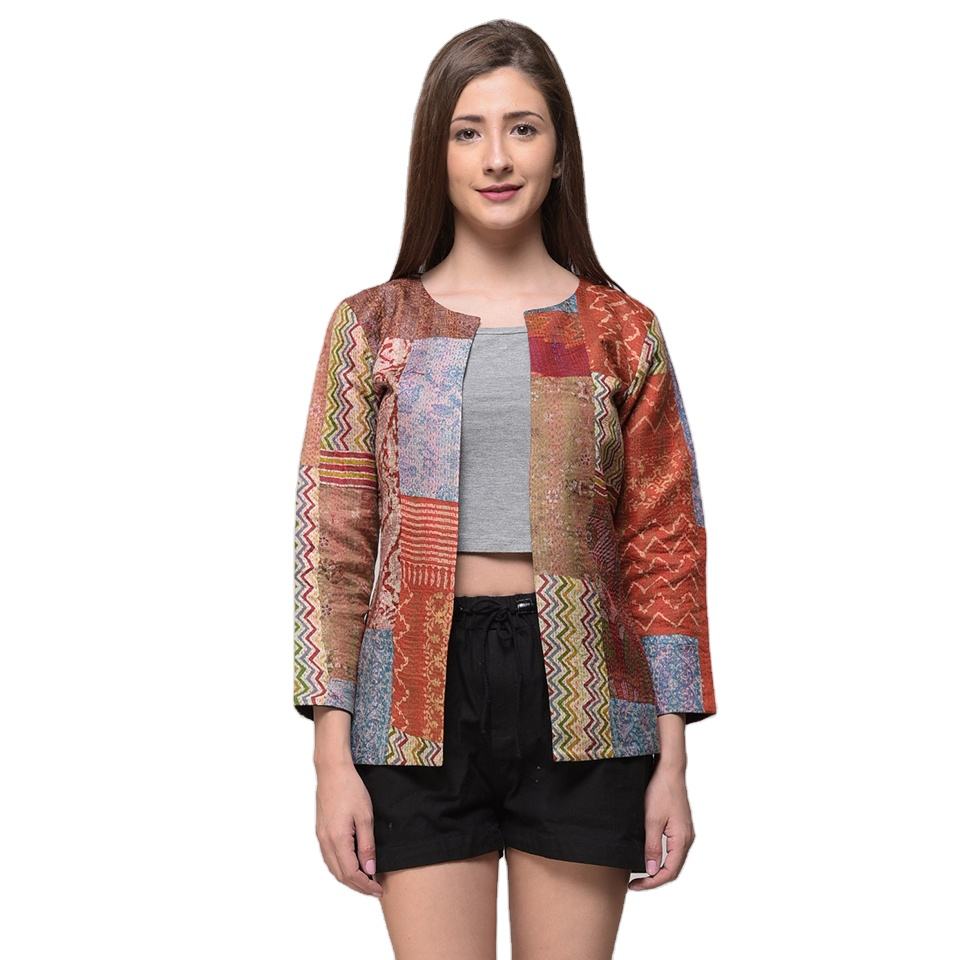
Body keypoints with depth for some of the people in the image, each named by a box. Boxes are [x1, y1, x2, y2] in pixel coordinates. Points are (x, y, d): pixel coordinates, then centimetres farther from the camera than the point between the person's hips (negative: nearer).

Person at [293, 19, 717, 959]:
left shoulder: (622, 333, 4)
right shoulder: (372, 327, 4)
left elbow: (663, 547, 5)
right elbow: (332, 543, 2)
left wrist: (672, 760, 1)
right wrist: (333, 758, -3)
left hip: (579, 703, 1)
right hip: (422, 698, 0)